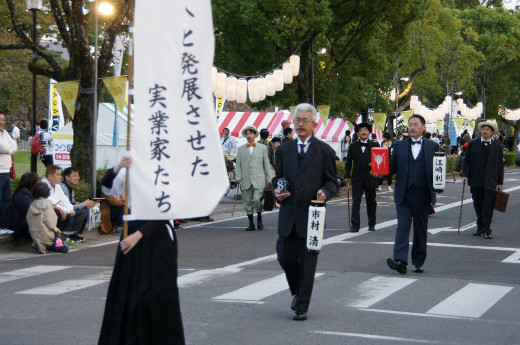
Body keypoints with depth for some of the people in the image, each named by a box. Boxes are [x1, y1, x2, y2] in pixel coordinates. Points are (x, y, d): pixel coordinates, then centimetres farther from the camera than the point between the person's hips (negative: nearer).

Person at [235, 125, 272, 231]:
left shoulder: (262, 148, 11)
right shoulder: (241, 149, 13)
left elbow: (266, 164, 11)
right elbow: (238, 165, 10)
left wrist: (269, 178, 6)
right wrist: (238, 177, -2)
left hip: (258, 180, -2)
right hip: (245, 181, 2)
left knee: (257, 200, -15)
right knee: (247, 202, 3)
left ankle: (259, 218, 11)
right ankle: (251, 223, 13)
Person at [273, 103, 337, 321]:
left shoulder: (325, 151, 1)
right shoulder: (284, 150, 12)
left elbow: (332, 181, 4)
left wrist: (324, 192, -17)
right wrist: (276, 191, -2)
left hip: (311, 214, -3)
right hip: (288, 213, 3)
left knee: (307, 262, 0)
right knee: (285, 257, 4)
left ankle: (302, 307, 9)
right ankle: (297, 292, 31)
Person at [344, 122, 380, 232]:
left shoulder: (375, 145, 7)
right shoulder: (353, 147, 9)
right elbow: (348, 163, 10)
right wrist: (347, 177, 2)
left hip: (370, 178, 0)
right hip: (357, 179, 0)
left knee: (371, 202, 9)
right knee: (355, 202, -6)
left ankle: (372, 224, 21)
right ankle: (355, 225, -4)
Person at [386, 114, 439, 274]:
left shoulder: (432, 146, 7)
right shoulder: (399, 145, 10)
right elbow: (392, 167, 8)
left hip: (422, 195, 0)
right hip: (404, 194, 0)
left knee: (420, 229, 8)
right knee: (402, 227, -10)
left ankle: (418, 262, 18)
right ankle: (400, 261, -19)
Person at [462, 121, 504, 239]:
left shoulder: (497, 147, 5)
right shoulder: (472, 144, 5)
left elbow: (500, 165, 7)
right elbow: (467, 161, 5)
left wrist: (500, 182, 5)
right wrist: (465, 174, -9)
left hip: (490, 182, -1)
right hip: (475, 181, 1)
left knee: (488, 206, -5)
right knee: (478, 206, 10)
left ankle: (487, 230, -2)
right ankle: (480, 227, 23)